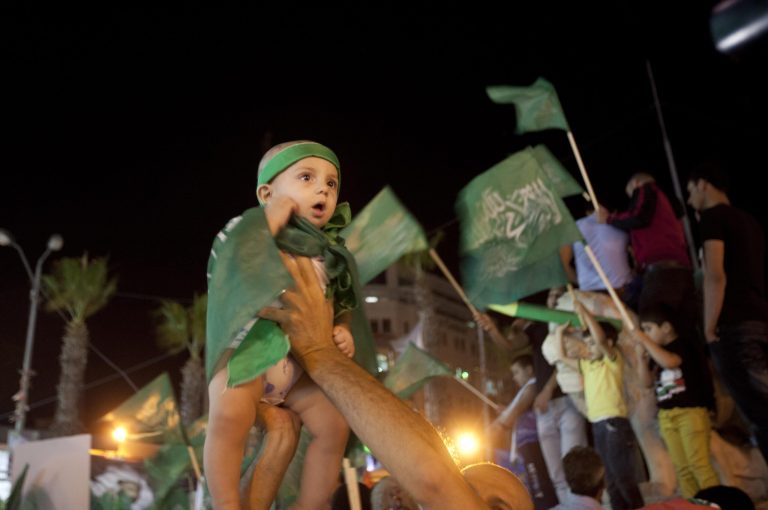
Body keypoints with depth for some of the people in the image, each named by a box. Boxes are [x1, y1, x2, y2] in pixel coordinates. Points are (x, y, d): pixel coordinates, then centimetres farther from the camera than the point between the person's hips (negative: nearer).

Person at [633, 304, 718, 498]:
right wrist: (642, 357, -1)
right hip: (666, 415, 7)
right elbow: (647, 382, 11)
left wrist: (645, 341, -22)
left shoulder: (683, 344, -6)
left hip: (690, 411, -7)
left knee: (698, 462, -9)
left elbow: (670, 362, -26)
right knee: (681, 467, 6)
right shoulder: (656, 353, 14)